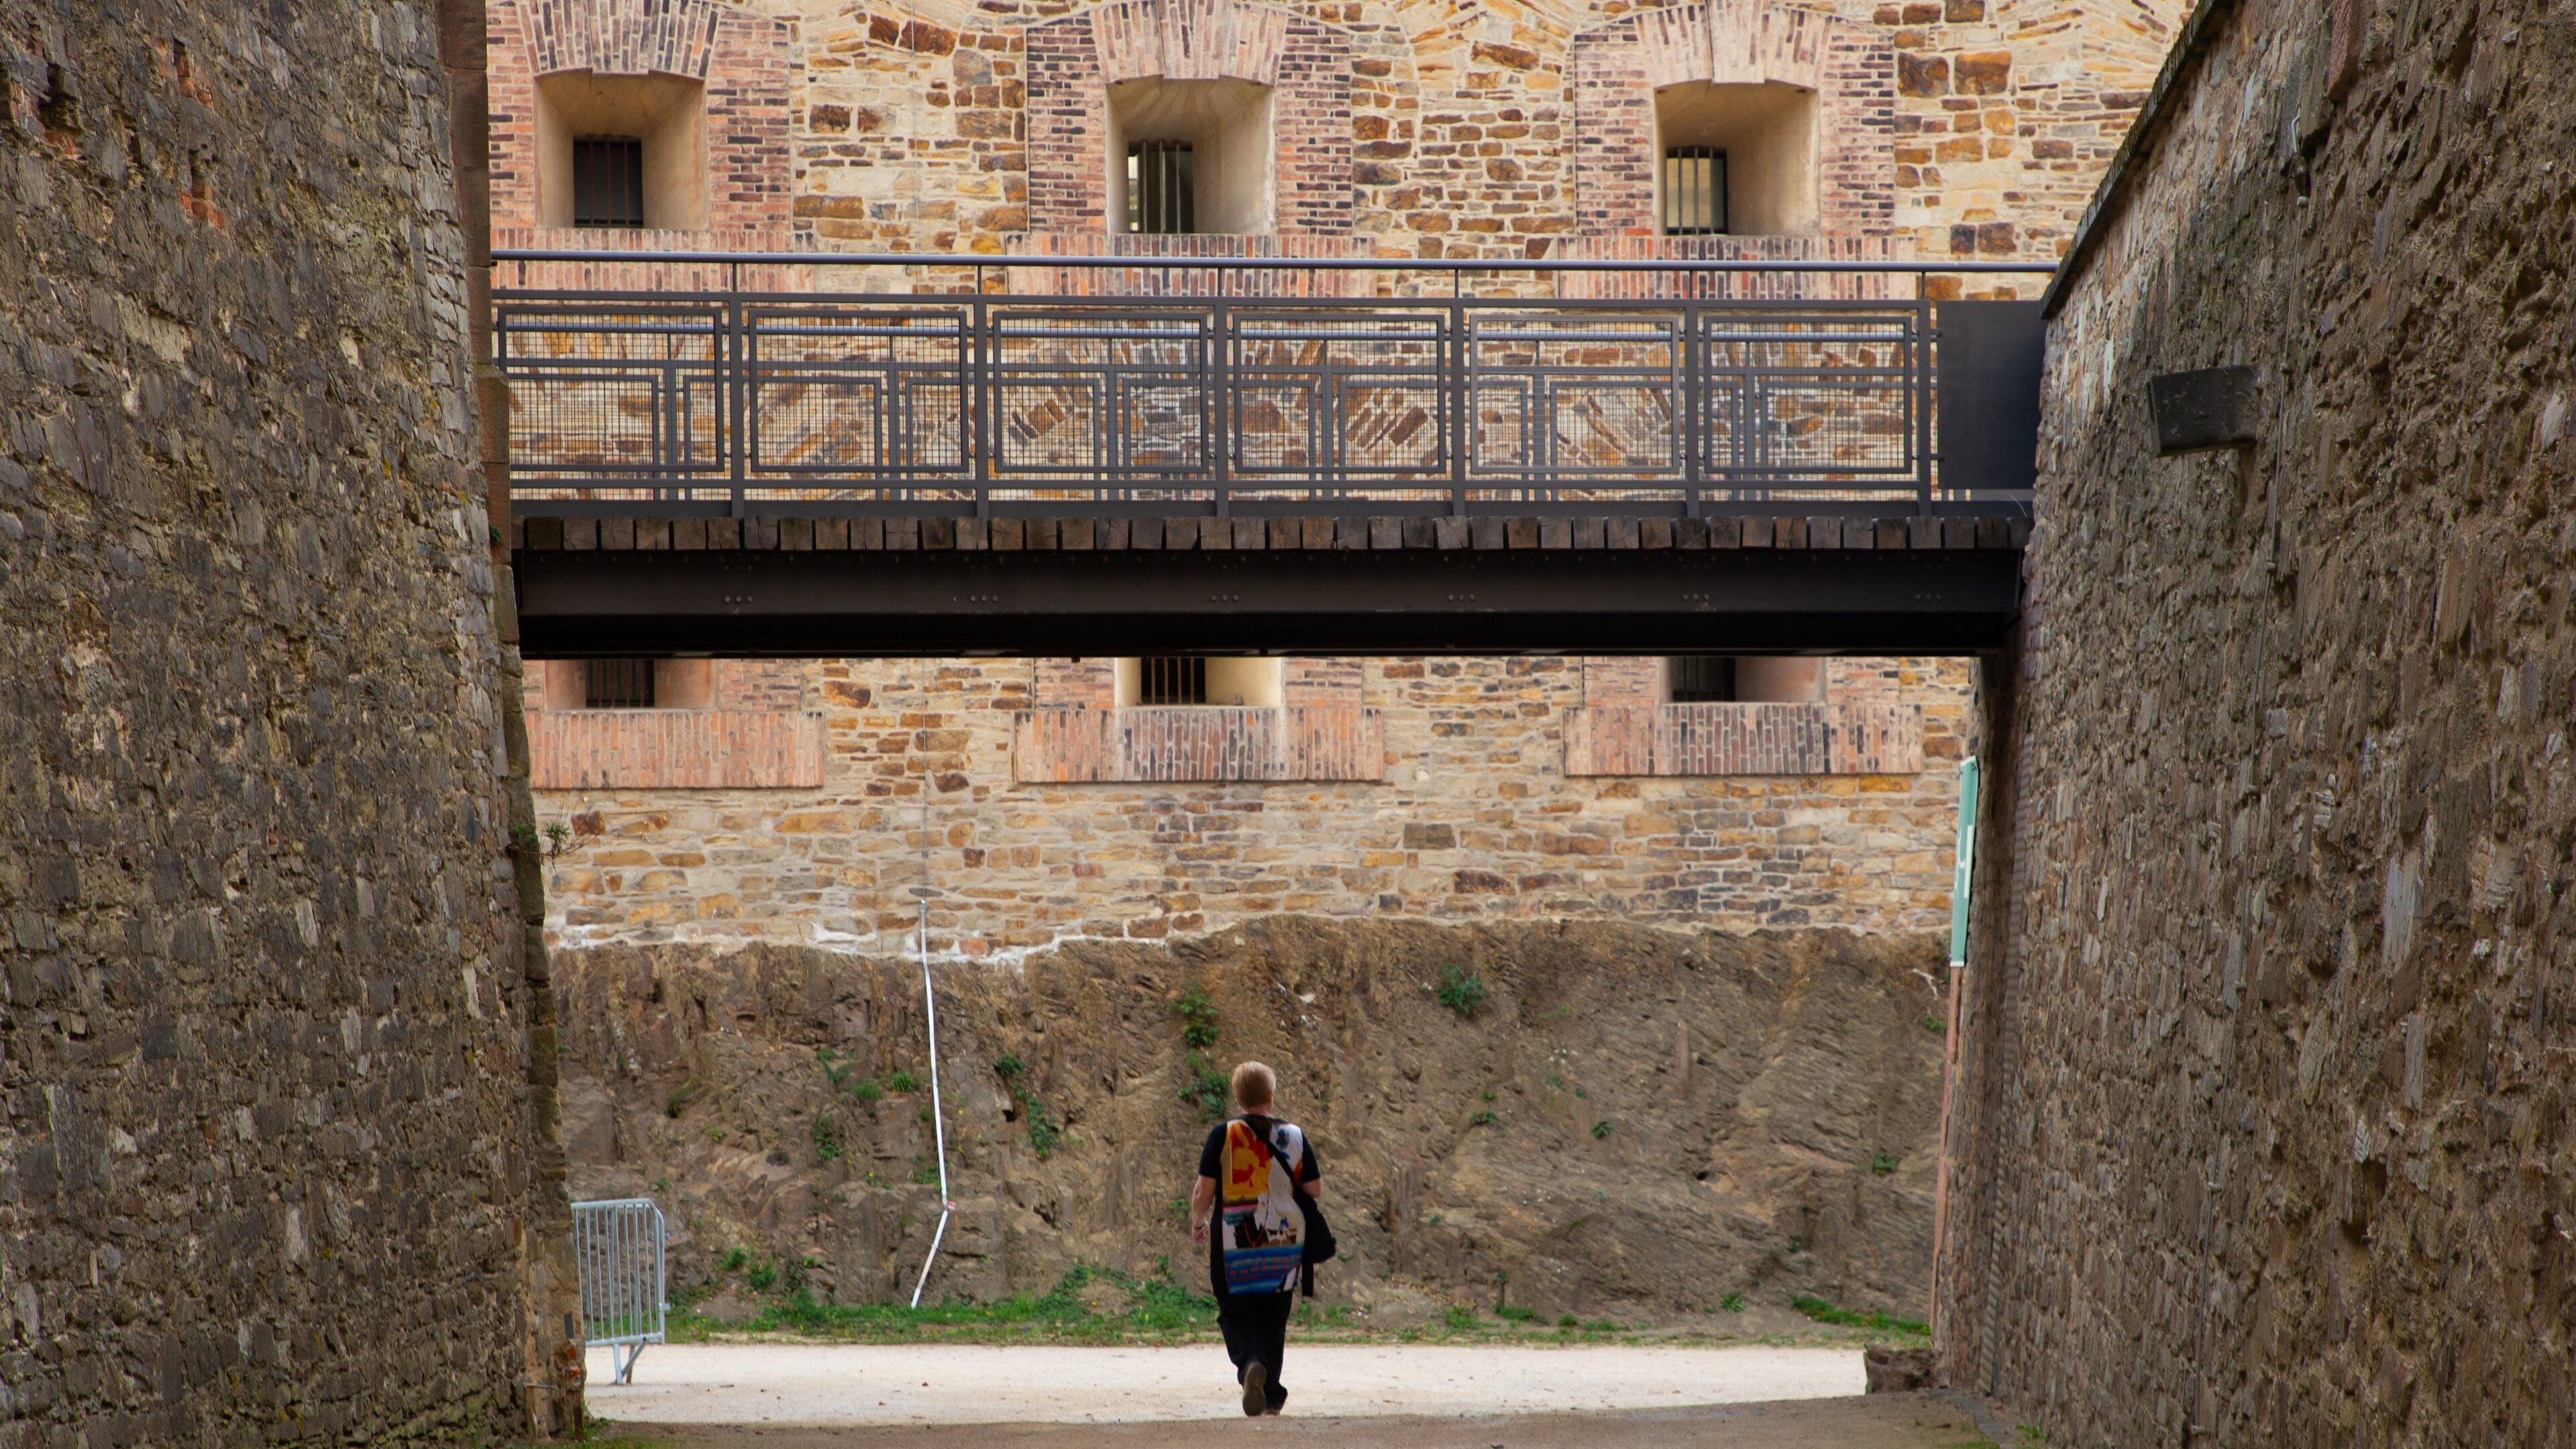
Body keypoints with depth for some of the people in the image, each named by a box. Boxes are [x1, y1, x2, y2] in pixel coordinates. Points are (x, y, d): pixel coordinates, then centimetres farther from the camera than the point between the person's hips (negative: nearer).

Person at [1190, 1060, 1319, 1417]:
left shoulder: (1223, 1135, -7)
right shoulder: (1294, 1136, 0)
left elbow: (1204, 1190, -6)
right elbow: (1314, 1189, 4)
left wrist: (1198, 1223, 12)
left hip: (1234, 1242, -2)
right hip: (1285, 1240, 2)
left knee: (1236, 1313, 7)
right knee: (1273, 1318, 14)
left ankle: (1250, 1364, -22)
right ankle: (1271, 1396, 15)